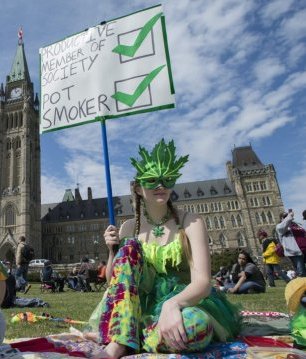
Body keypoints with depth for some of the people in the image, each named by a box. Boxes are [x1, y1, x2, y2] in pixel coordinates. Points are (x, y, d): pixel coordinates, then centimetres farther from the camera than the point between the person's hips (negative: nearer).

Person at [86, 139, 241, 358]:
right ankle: (120, 340, -25)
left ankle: (117, 334, -17)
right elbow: (112, 280, 3)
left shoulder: (191, 223, -10)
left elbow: (203, 282, -21)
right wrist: (112, 251, -16)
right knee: (129, 245, -18)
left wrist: (172, 303, -41)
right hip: (141, 305, 3)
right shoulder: (129, 228, 1)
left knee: (197, 325, -38)